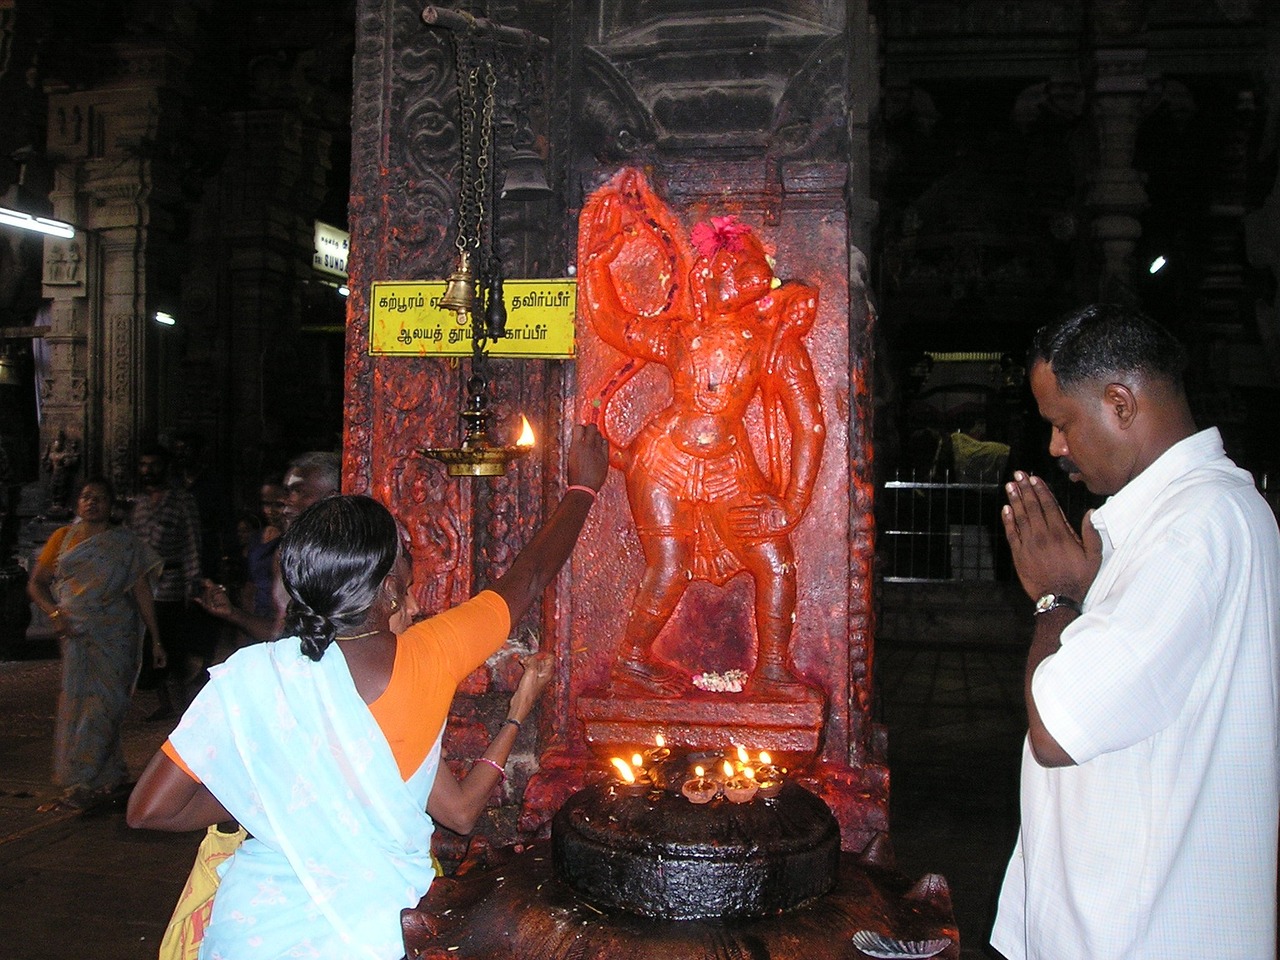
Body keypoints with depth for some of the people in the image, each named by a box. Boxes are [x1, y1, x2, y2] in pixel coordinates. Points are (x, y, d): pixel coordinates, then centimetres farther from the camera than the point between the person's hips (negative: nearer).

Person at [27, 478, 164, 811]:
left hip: (114, 636, -3)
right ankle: (111, 776, 18)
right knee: (78, 703, 5)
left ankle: (81, 785, -7)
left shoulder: (127, 545, 4)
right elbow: (36, 584, 9)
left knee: (99, 706, -9)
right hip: (75, 635, 3)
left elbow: (142, 592, 1)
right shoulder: (63, 537, 11)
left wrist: (156, 640, -2)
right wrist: (54, 613, -9)